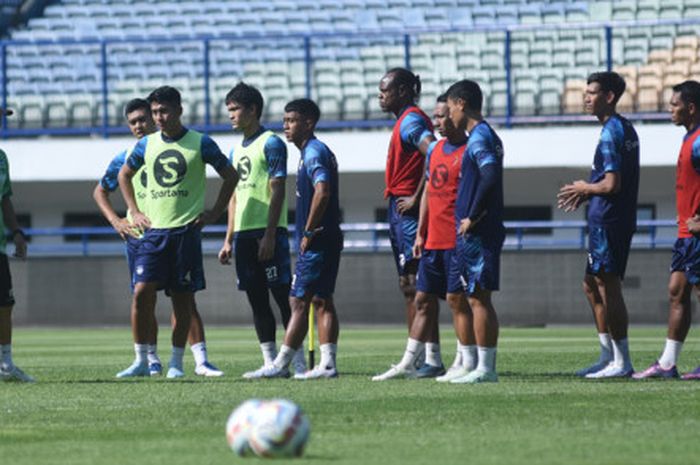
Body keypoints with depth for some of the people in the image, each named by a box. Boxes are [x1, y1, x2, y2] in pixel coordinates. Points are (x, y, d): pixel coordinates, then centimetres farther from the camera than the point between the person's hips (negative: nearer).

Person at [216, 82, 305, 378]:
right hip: (244, 233, 8)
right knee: (257, 299, 6)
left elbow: (277, 191, -12)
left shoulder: (271, 144, -5)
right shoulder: (236, 151, 19)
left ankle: (298, 361, -6)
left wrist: (270, 234, -19)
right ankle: (270, 362, 9)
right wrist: (229, 240, 17)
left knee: (282, 295, -7)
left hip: (268, 232, -8)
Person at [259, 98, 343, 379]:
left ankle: (280, 364, -5)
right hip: (328, 239, 10)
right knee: (322, 302, 8)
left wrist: (308, 232, -20)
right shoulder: (318, 151, 18)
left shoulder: (313, 152, -13)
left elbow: (322, 191, -26)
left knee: (299, 302, -7)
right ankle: (327, 364, 6)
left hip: (316, 242, -10)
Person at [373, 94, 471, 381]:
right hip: (434, 239, 8)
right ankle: (408, 363, 14)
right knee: (423, 299, 10)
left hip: (457, 239, -8)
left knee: (457, 298, -4)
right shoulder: (435, 150, 15)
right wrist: (420, 233, 16)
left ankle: (464, 364, 2)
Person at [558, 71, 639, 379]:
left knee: (609, 288, -6)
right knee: (592, 286, 16)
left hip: (607, 222, -10)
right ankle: (608, 356, 21)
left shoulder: (611, 133, -16)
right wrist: (586, 195, 15)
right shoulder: (625, 129, 15)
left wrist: (585, 188, -4)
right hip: (615, 219, 10)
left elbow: (612, 184, -21)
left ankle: (622, 362, -3)